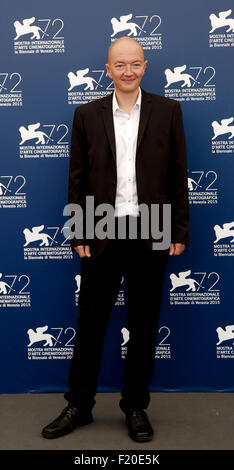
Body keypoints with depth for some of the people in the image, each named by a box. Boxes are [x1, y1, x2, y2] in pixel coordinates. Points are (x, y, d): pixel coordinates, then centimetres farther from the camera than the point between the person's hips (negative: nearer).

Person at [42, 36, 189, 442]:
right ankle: (79, 406, 27)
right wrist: (78, 234, -1)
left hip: (151, 236, 0)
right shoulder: (87, 115, 6)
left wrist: (180, 230, -2)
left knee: (144, 326, 10)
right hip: (102, 236, 1)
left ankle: (136, 407, 28)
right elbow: (77, 179, 4)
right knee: (90, 323, 9)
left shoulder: (167, 111, 4)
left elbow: (178, 175, 3)